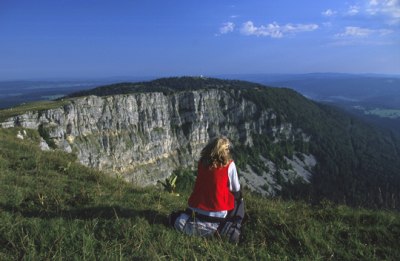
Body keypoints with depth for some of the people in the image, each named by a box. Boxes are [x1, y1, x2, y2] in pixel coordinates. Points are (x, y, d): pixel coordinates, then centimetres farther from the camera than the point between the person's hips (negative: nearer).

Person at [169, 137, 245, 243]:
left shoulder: (202, 161, 1)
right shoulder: (229, 164, -10)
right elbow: (236, 189, 0)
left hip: (196, 209, 4)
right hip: (218, 213, -3)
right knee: (239, 200, 20)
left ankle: (182, 219, 2)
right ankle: (232, 228, -2)